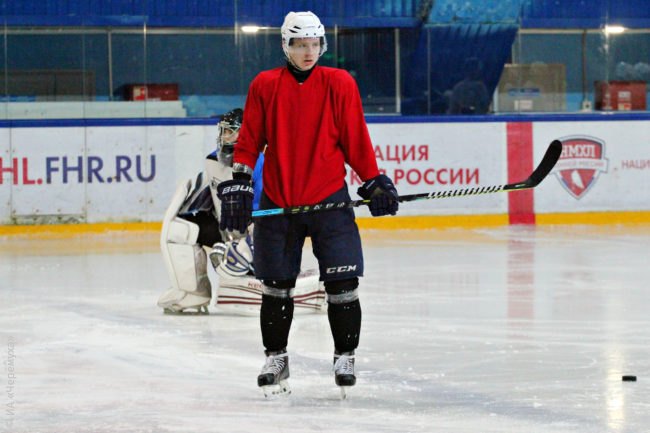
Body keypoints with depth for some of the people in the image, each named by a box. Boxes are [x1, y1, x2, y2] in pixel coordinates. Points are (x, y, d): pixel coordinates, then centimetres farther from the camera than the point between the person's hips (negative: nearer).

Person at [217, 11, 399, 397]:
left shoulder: (340, 84, -1)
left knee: (342, 283, -4)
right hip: (277, 202, 1)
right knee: (276, 285, 8)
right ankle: (276, 359, 21)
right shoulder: (265, 86, 1)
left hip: (329, 199, -1)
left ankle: (345, 357, 10)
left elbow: (356, 139, 3)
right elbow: (250, 140, 5)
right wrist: (238, 185, -1)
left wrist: (374, 182, -1)